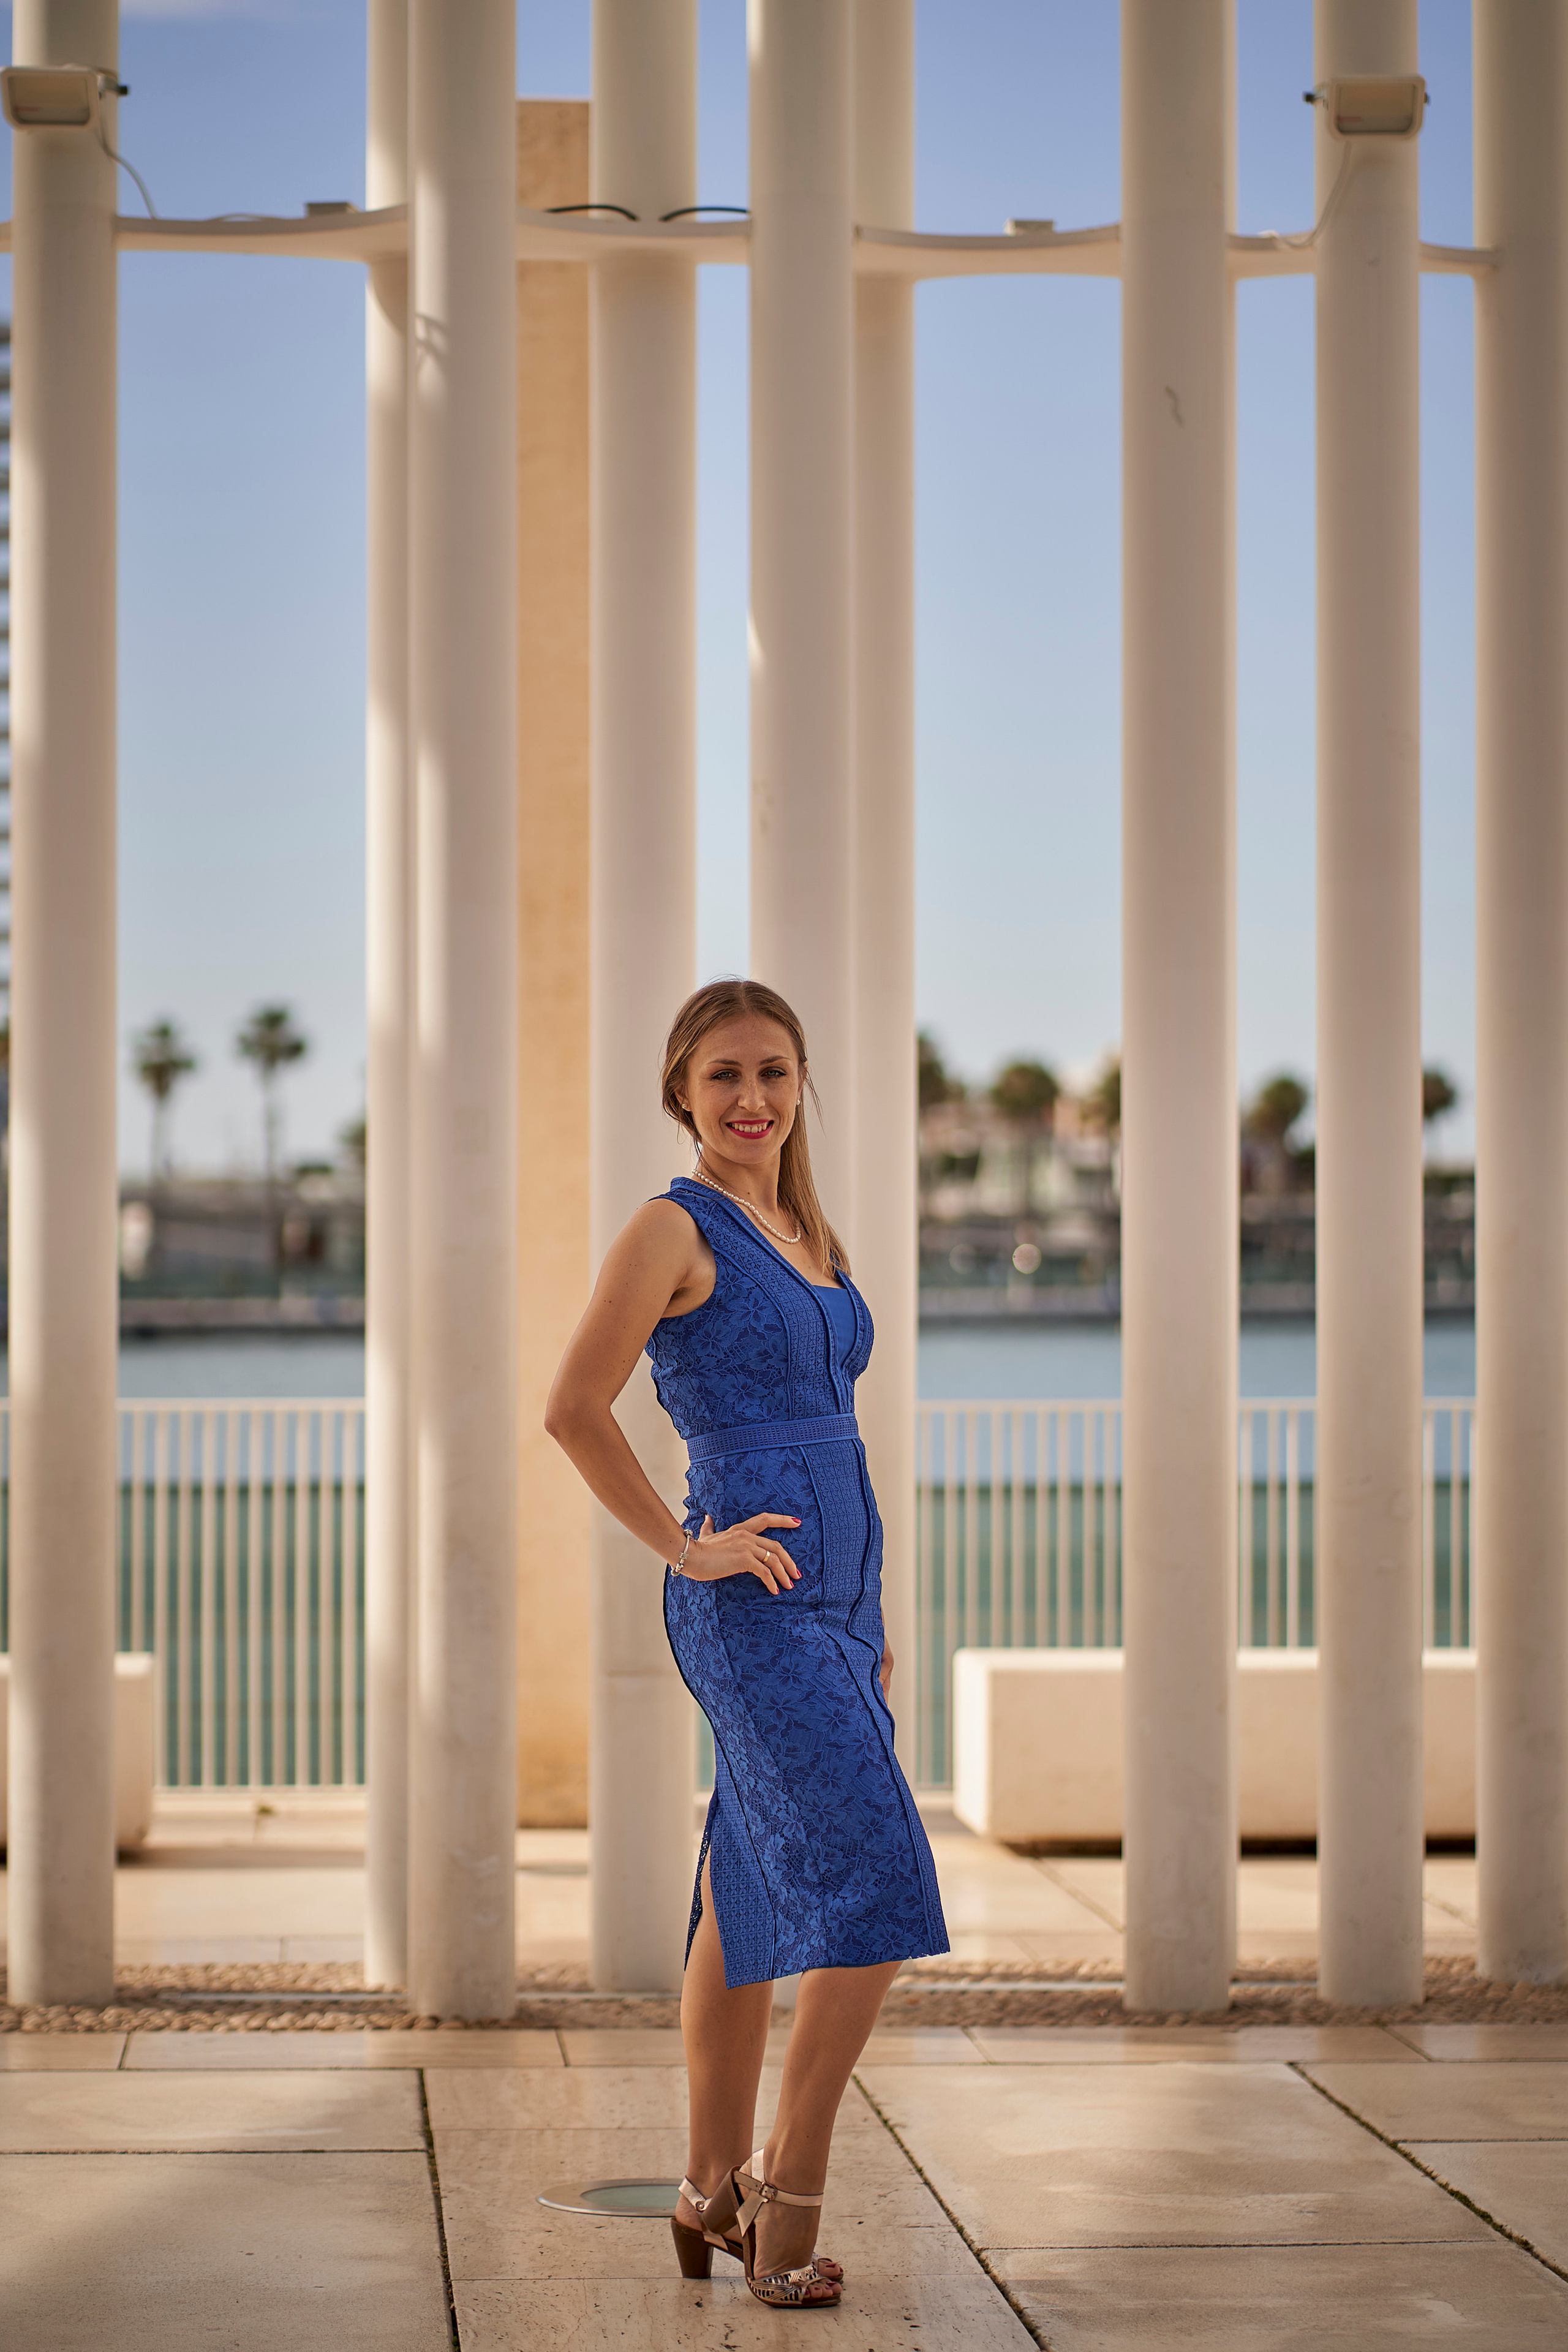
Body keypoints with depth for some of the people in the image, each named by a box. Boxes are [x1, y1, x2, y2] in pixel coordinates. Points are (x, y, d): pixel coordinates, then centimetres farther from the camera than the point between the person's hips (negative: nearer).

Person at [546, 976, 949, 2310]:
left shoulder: (806, 1236, 17)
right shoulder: (676, 1230, -7)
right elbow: (575, 1408, -15)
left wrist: (871, 1628, 20)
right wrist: (686, 1550, -12)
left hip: (827, 1601, 8)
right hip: (751, 1609, -8)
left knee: (753, 1909, 13)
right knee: (878, 1894, -14)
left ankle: (716, 2198, 22)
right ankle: (785, 2224, -7)